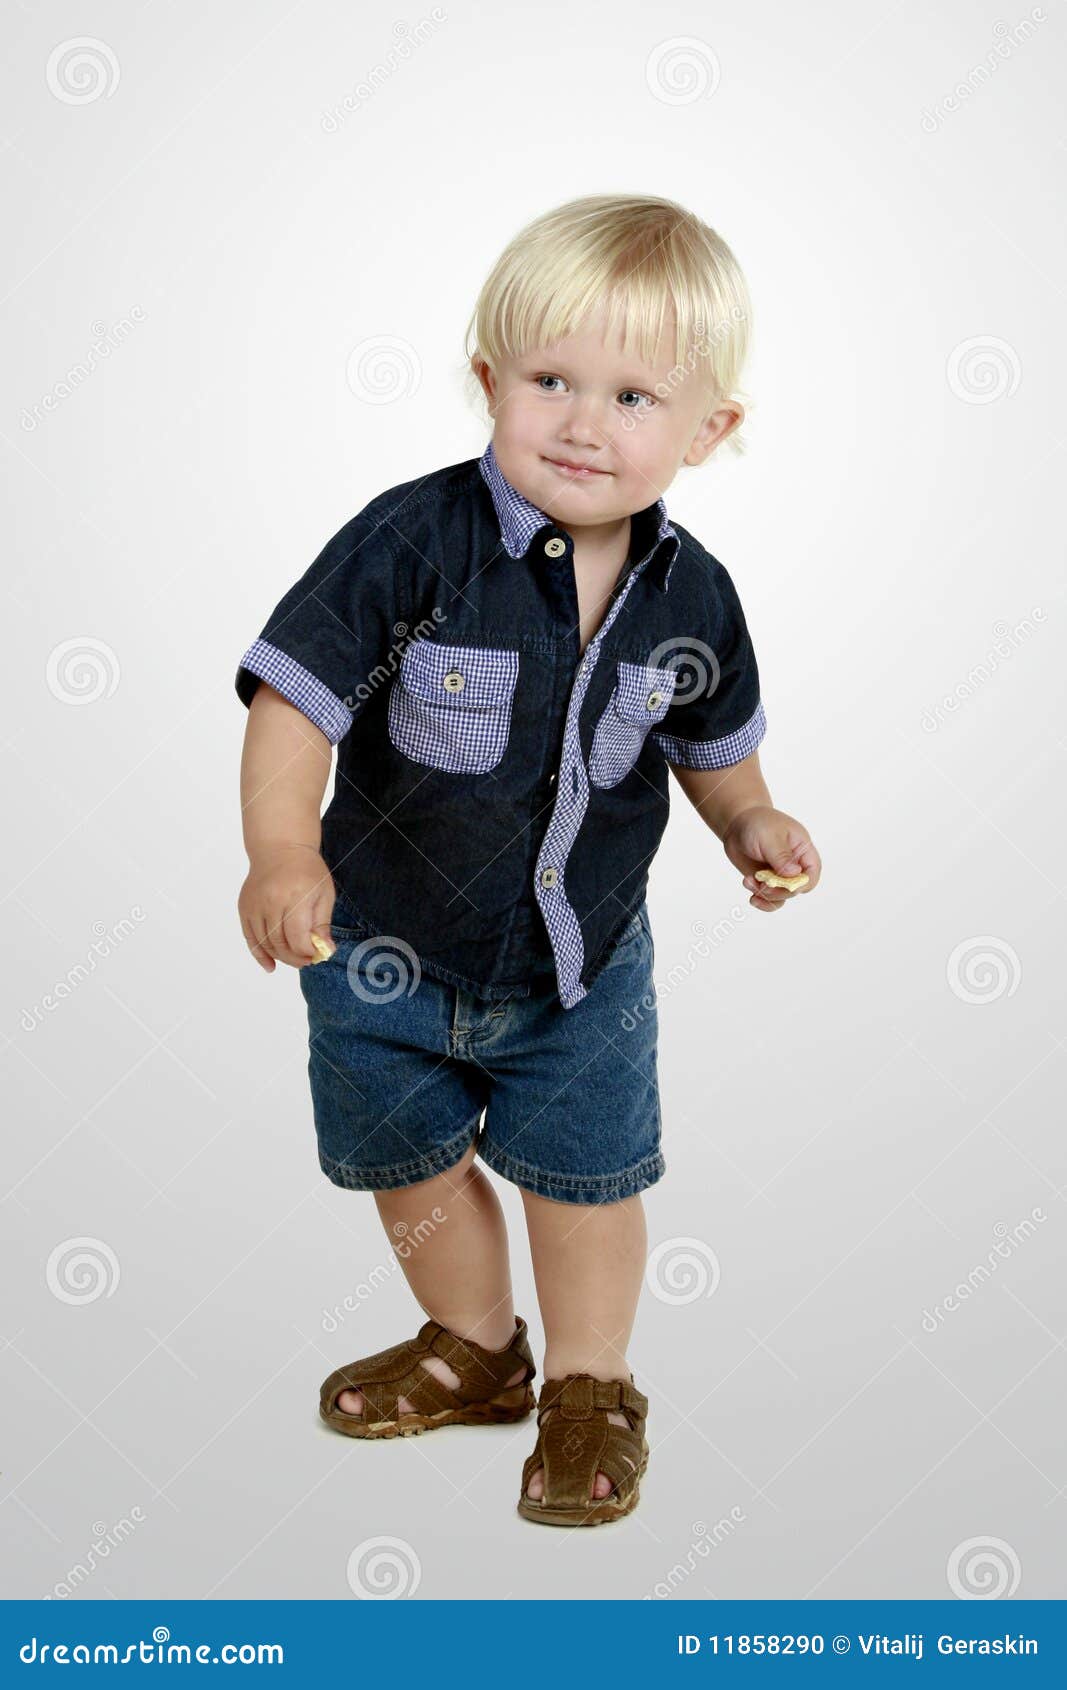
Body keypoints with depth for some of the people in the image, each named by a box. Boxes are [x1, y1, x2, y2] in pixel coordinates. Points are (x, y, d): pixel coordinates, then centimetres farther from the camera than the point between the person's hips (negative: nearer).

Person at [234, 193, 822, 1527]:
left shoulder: (689, 594, -11)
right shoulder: (414, 542, -24)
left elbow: (710, 735, 9)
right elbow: (296, 691, -26)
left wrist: (750, 820, -6)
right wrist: (282, 852, -39)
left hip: (582, 962, 1)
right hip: (385, 943, 0)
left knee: (584, 1177, 13)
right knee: (414, 1165, 19)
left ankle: (590, 1385, 40)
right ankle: (473, 1349, 47)